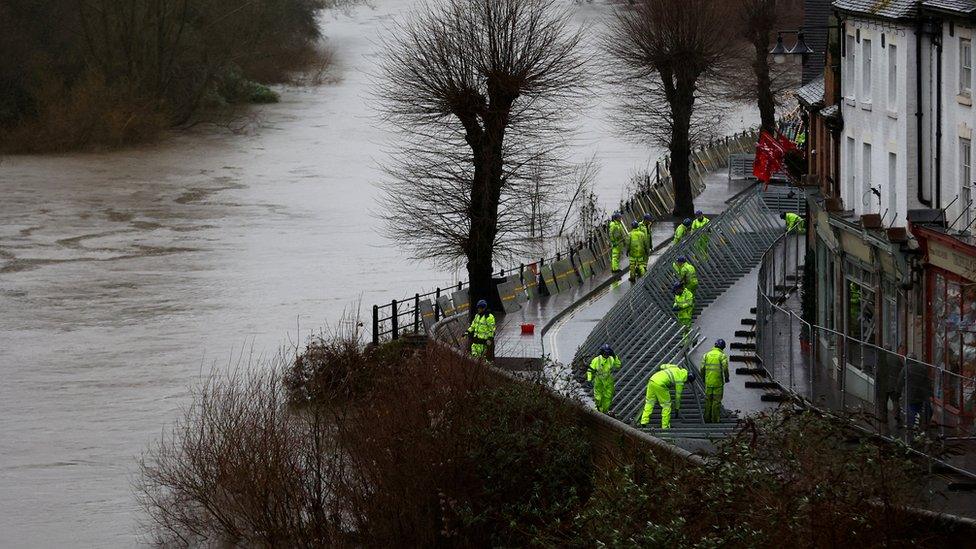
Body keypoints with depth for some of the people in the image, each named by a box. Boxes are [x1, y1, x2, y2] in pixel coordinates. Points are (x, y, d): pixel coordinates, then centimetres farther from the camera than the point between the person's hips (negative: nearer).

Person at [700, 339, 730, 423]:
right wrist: (726, 378, 3)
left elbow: (702, 368, 4)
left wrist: (703, 378, 17)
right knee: (717, 400, 2)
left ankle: (707, 418, 16)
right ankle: (715, 419, 1)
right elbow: (725, 368, -13)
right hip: (718, 382, -4)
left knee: (708, 400, 13)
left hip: (708, 381, 4)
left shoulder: (706, 355, 6)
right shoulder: (722, 356, -7)